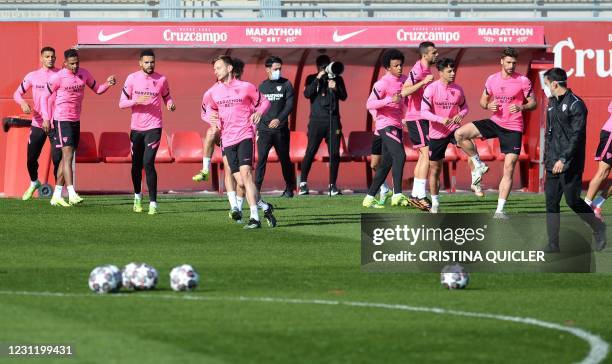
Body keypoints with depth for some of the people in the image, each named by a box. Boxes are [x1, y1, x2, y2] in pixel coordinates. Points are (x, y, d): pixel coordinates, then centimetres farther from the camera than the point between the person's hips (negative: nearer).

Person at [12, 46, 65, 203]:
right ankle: (34, 183, 40)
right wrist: (23, 103, -14)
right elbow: (17, 93, 9)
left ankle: (57, 196, -8)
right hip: (37, 123, 2)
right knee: (31, 158, 9)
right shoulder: (32, 76, 4)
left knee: (59, 159, -12)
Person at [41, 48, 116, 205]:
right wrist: (46, 118, -10)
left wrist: (108, 84, -7)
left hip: (76, 120, 6)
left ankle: (57, 194, 18)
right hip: (62, 120, -6)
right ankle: (71, 193, -23)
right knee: (68, 155, -16)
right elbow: (45, 97, -4)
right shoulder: (58, 77, -12)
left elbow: (97, 89, 14)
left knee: (67, 157, 10)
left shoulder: (84, 74, 3)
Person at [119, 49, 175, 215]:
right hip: (136, 127, 2)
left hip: (153, 127, -2)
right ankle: (137, 196, 35)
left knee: (148, 163, -15)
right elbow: (122, 103, -1)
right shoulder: (132, 78, -1)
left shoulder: (161, 79, 0)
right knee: (136, 164, 12)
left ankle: (153, 203, -12)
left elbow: (166, 96, 16)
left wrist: (170, 105, -7)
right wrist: (137, 101, -19)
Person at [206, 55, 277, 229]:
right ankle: (265, 208, 20)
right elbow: (211, 108, 28)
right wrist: (212, 115, 5)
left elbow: (265, 102, 10)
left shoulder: (246, 87, -1)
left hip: (245, 135, -4)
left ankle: (255, 218, -22)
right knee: (241, 181, -2)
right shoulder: (214, 91, 10)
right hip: (227, 140, 4)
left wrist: (258, 112, -10)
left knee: (245, 172, -21)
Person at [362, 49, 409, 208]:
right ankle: (397, 195, -26)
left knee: (387, 163, 9)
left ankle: (369, 198, 14)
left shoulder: (403, 80, 12)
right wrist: (390, 100, -28)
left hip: (397, 126, 9)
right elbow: (370, 104, -18)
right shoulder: (383, 83, -13)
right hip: (386, 125, -9)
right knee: (399, 156, -22)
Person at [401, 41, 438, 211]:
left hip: (422, 118, 10)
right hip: (416, 119, -10)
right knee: (427, 154, -13)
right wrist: (423, 82, -32)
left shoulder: (427, 70, 14)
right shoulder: (417, 70, -16)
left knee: (424, 155, 11)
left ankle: (415, 195, 16)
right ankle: (421, 197, -15)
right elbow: (404, 92, -29)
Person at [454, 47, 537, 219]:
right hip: (494, 122, 3)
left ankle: (500, 210, 0)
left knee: (509, 168, -6)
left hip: (513, 129, -3)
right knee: (459, 134, -16)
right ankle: (479, 165, 3)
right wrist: (489, 105, -9)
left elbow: (533, 103, 0)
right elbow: (483, 101, 14)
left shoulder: (523, 81, -5)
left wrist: (521, 107, -21)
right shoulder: (492, 79, 4)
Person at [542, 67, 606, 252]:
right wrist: (547, 158, 17)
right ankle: (553, 244, 5)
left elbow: (577, 136, -18)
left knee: (572, 201, -3)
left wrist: (563, 159, -23)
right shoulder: (552, 103, 14)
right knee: (551, 201, 3)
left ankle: (598, 228, 19)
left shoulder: (576, 105, -12)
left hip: (570, 165, -8)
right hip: (553, 165, 8)